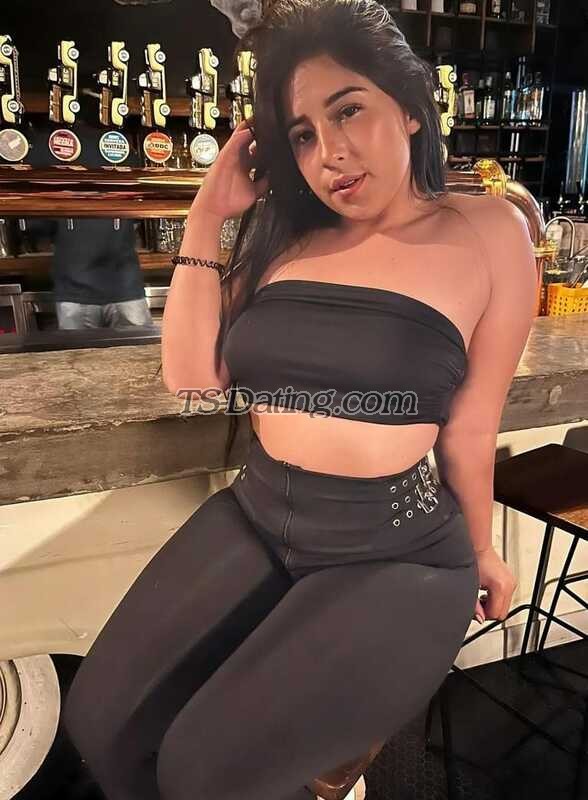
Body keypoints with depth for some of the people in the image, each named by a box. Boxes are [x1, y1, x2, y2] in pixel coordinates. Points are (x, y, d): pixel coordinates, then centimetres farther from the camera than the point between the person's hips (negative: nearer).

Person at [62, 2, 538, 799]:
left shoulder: (488, 232, -5)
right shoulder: (282, 235, 6)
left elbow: (471, 427, 0)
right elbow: (191, 375, 2)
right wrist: (208, 219, 1)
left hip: (398, 553, -4)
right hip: (254, 518, 4)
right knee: (100, 721, -1)